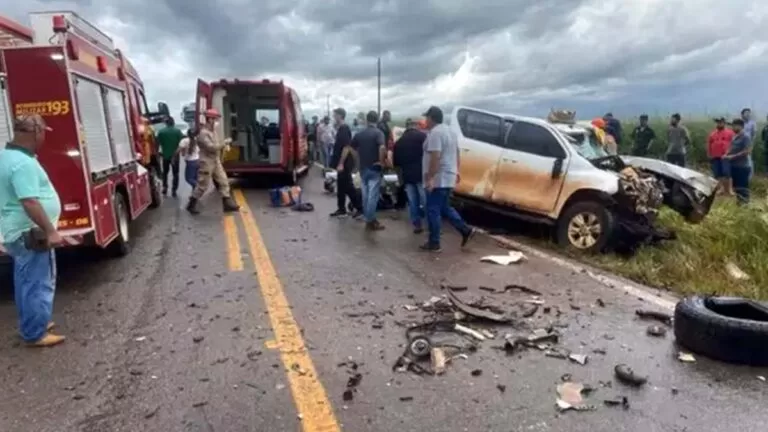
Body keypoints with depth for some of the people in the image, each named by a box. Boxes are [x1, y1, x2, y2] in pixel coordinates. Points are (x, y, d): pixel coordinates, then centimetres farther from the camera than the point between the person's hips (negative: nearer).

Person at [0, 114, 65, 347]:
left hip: (19, 232, 11)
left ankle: (31, 324, 32)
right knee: (39, 284, -1)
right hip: (31, 233, -11)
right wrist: (50, 231, -26)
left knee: (27, 282, 19)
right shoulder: (23, 163, -24)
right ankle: (36, 334, 7)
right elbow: (29, 202, -30)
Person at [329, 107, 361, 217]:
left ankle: (360, 208, 3)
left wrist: (341, 163, -24)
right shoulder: (341, 129, 13)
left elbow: (346, 147, -23)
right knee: (341, 187, 12)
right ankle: (341, 209, 19)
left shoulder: (344, 129, -16)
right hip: (342, 163, 10)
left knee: (348, 187, -5)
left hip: (345, 164, -10)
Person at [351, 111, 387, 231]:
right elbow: (382, 147, -28)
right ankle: (371, 221, -1)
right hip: (374, 168, -5)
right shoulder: (378, 133, -11)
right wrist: (382, 161, -17)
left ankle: (368, 218, 22)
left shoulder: (359, 134, 5)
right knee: (373, 195, -2)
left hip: (363, 167, 5)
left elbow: (353, 148, 12)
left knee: (365, 194, 14)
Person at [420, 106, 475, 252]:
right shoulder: (450, 131, 14)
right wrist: (456, 171, 25)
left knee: (433, 211, -1)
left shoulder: (435, 133, -17)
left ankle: (434, 243, 4)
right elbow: (456, 154, 20)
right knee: (445, 208, 19)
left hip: (438, 179, -10)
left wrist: (430, 178, -25)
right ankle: (466, 230, 17)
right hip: (448, 178, 10)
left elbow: (435, 157, -25)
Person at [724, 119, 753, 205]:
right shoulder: (735, 136, 10)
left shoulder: (745, 136, -16)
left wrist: (733, 156, -21)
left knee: (743, 185, 0)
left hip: (743, 166, -9)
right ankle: (739, 199, 27)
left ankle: (745, 201, 9)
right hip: (734, 165, 9)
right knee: (736, 184, 16)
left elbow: (748, 151, -22)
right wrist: (726, 155, 0)